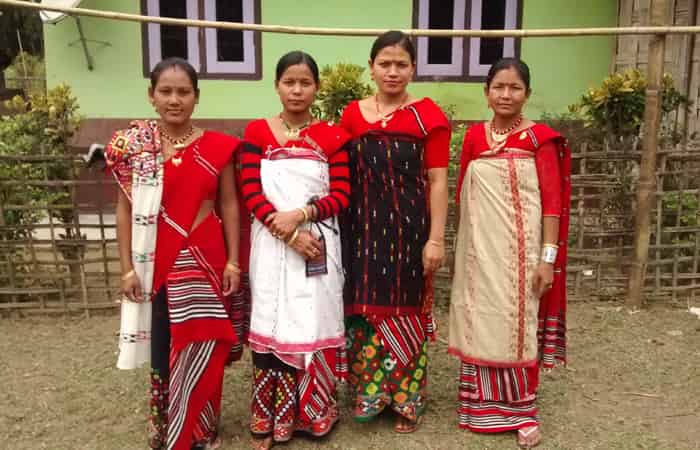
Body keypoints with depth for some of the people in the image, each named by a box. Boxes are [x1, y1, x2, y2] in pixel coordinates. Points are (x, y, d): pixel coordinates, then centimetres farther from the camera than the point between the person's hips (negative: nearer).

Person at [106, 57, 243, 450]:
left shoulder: (217, 147, 0)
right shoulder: (133, 145, 0)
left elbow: (229, 205, 4)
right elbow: (125, 209, 2)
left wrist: (233, 261, -1)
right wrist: (127, 267, -2)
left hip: (204, 262, 0)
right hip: (155, 263, 0)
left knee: (201, 351, 4)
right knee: (161, 351, 9)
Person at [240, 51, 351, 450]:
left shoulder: (332, 136, 5)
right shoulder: (257, 132, 5)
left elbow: (342, 195, -1)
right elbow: (251, 192, -3)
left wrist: (300, 215, -16)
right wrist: (286, 233, -14)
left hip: (319, 244, 0)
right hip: (272, 245, 0)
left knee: (315, 326, 4)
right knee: (272, 327, 1)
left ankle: (313, 412, 21)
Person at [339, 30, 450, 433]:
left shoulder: (428, 115, -2)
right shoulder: (352, 115, 6)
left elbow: (438, 181, -4)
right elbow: (342, 178, 10)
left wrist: (436, 238, -9)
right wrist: (339, 230, 6)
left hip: (410, 226, -2)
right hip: (363, 228, 3)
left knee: (406, 310, 7)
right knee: (365, 308, 7)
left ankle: (407, 399, 24)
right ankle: (369, 390, 25)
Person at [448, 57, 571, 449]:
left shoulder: (540, 138, -4)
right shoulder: (474, 136, 6)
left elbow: (552, 201, -7)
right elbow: (463, 193, 10)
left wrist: (548, 258, -12)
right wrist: (468, 243, 7)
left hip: (522, 250, -3)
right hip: (481, 249, 3)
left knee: (519, 325, 5)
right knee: (482, 325, 9)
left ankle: (523, 410, 22)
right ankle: (484, 406, 25)